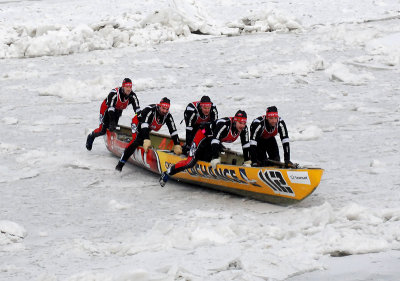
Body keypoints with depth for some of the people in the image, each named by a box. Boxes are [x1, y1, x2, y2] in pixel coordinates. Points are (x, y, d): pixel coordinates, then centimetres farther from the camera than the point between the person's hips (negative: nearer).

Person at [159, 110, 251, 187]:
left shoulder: (243, 128, -14)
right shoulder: (224, 124, -36)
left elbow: (246, 145, -4)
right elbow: (215, 140, -40)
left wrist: (247, 162, -5)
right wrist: (215, 158, -45)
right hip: (204, 135, -8)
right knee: (191, 162, -16)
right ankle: (167, 173, -7)